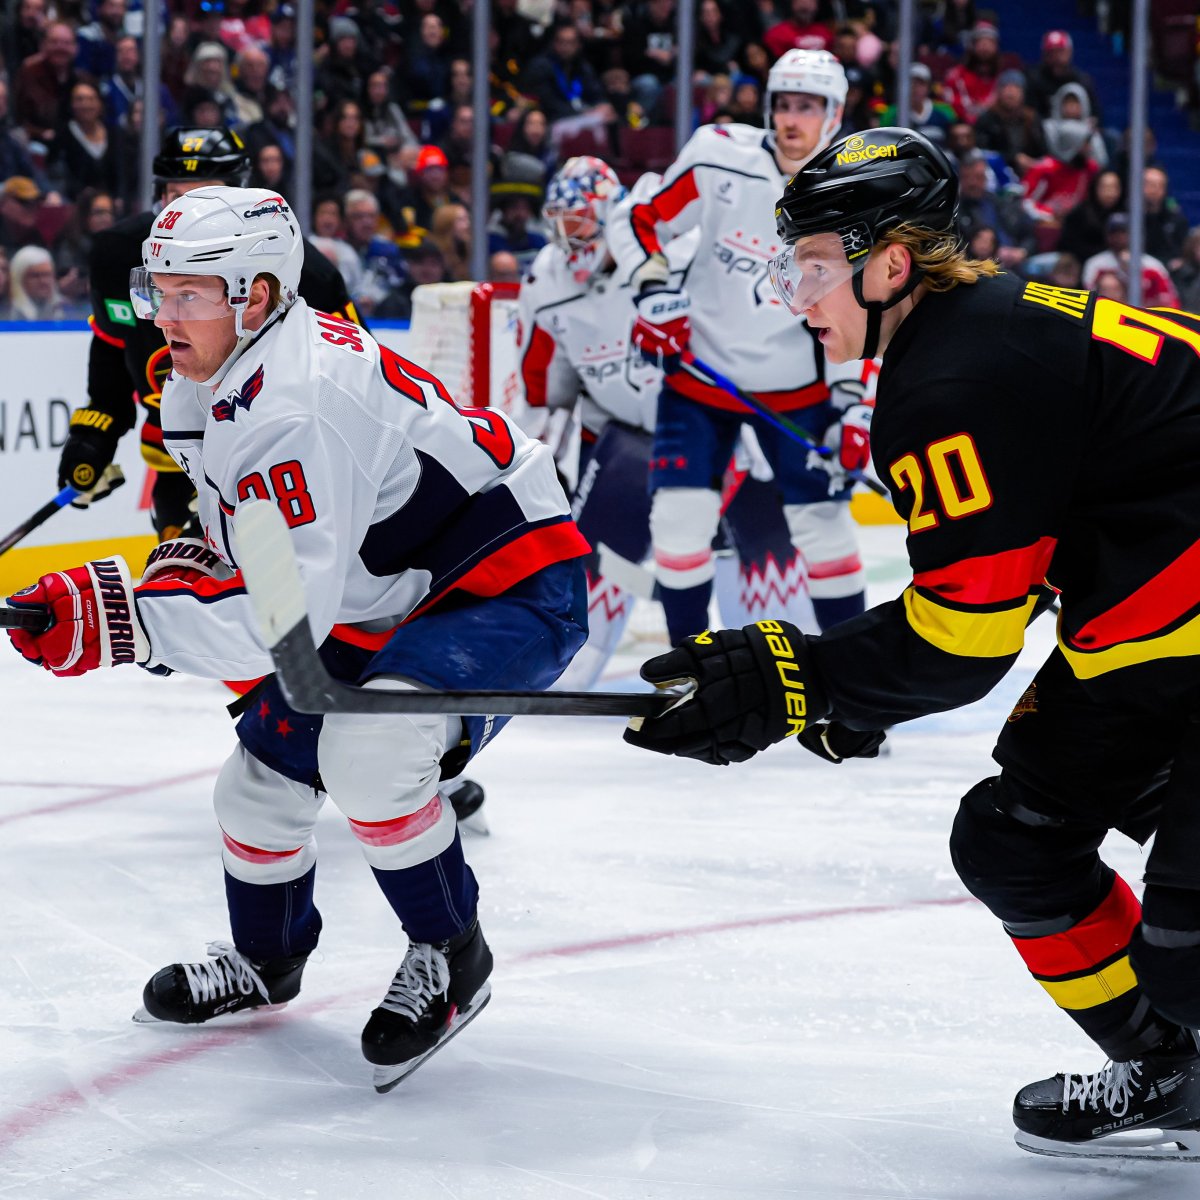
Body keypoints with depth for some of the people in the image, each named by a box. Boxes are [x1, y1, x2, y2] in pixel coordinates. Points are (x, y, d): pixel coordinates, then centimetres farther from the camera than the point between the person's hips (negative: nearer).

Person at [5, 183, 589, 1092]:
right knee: (263, 777, 14)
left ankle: (450, 957, -9)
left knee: (365, 749, -32)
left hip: (515, 591, -10)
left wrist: (127, 617, -43)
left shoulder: (300, 405, -32)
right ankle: (265, 961, 42)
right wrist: (190, 569, -2)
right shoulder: (204, 386, 1)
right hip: (383, 604, 10)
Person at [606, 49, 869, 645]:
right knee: (680, 518, -7)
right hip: (699, 373, -1)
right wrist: (653, 292, -16)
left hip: (796, 388, 1)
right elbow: (637, 222, -2)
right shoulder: (721, 157, -12)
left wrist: (858, 404, -9)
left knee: (823, 521, 0)